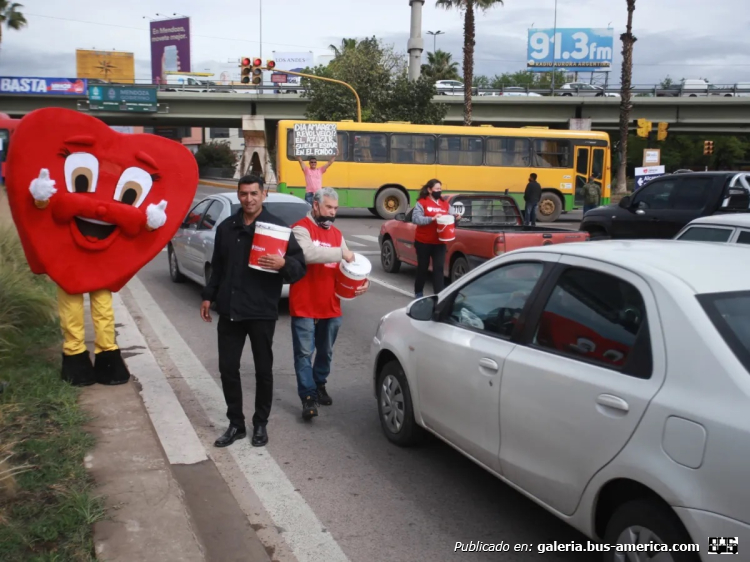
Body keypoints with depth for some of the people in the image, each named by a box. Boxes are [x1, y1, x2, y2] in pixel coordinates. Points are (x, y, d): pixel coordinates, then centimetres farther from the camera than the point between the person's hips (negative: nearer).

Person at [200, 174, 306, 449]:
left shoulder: (277, 227, -4)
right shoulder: (226, 228, 10)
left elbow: (300, 265, -7)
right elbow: (217, 267, 18)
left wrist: (283, 264, -27)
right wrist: (209, 296, 14)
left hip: (262, 312, -4)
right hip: (229, 311, 4)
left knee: (263, 370, 7)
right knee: (228, 368, 7)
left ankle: (260, 424, 24)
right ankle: (236, 424, 22)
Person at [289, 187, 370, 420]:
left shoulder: (337, 233, 13)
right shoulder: (301, 228, -10)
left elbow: (347, 265, 15)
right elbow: (307, 253, -29)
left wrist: (363, 280, -4)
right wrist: (340, 253, -27)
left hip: (331, 306, 7)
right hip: (304, 306, -7)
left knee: (326, 352, 19)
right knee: (304, 353, -1)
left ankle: (320, 385, 38)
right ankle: (309, 397, 5)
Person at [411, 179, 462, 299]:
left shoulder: (445, 204, 10)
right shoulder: (422, 203, -5)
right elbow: (415, 218, -17)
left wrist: (456, 218, -13)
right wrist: (432, 218, -25)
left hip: (439, 242, 3)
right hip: (423, 242, -3)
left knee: (439, 268, -4)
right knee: (423, 267, 10)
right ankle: (418, 292, 28)